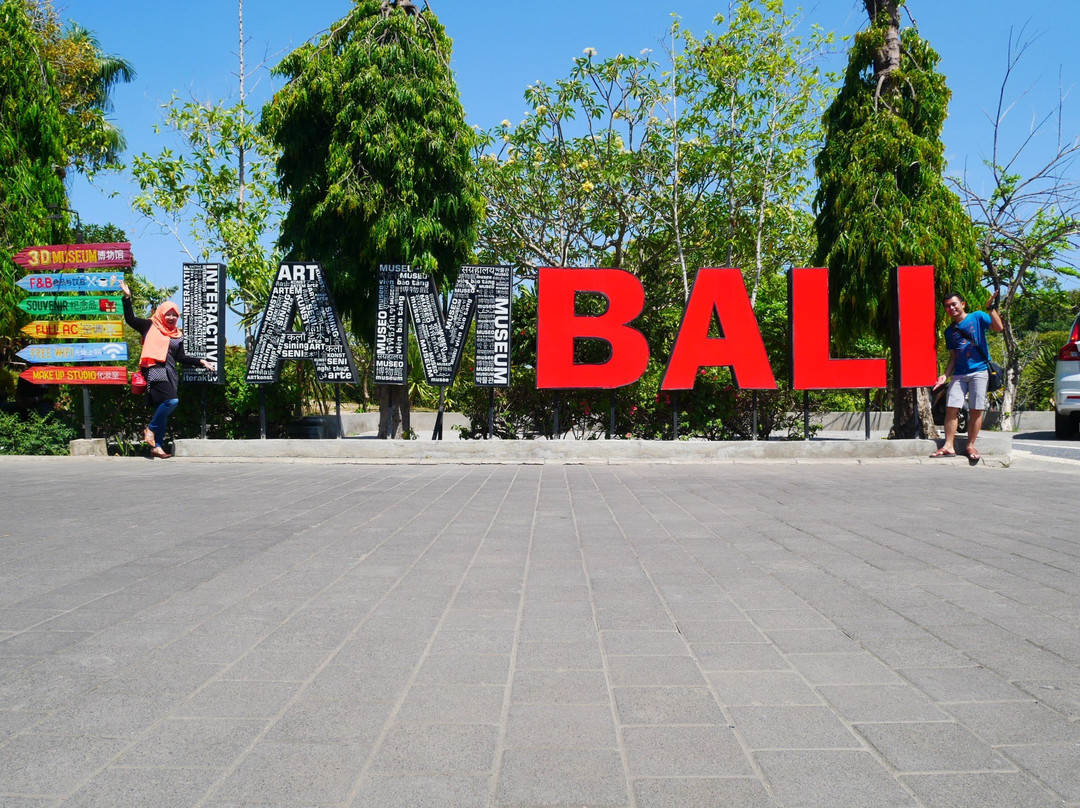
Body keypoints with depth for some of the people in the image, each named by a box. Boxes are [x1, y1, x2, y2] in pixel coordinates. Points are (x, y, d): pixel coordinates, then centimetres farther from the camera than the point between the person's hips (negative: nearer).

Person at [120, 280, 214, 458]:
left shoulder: (178, 335, 18)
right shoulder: (150, 326, 8)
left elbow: (182, 358, 16)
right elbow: (130, 319, 1)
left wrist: (201, 362, 8)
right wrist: (127, 298, -5)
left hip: (170, 374, 6)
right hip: (155, 371, -6)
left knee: (163, 410, 6)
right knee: (172, 401, -24)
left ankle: (157, 446, 10)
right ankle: (150, 429, -5)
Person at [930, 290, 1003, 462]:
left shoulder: (977, 317, 5)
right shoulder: (949, 331, 16)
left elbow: (998, 327, -11)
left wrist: (991, 307, -18)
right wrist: (945, 375, 5)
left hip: (979, 371, -4)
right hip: (959, 374, 4)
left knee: (976, 410, -4)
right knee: (951, 407, -7)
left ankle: (970, 446, 4)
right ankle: (949, 446, -6)